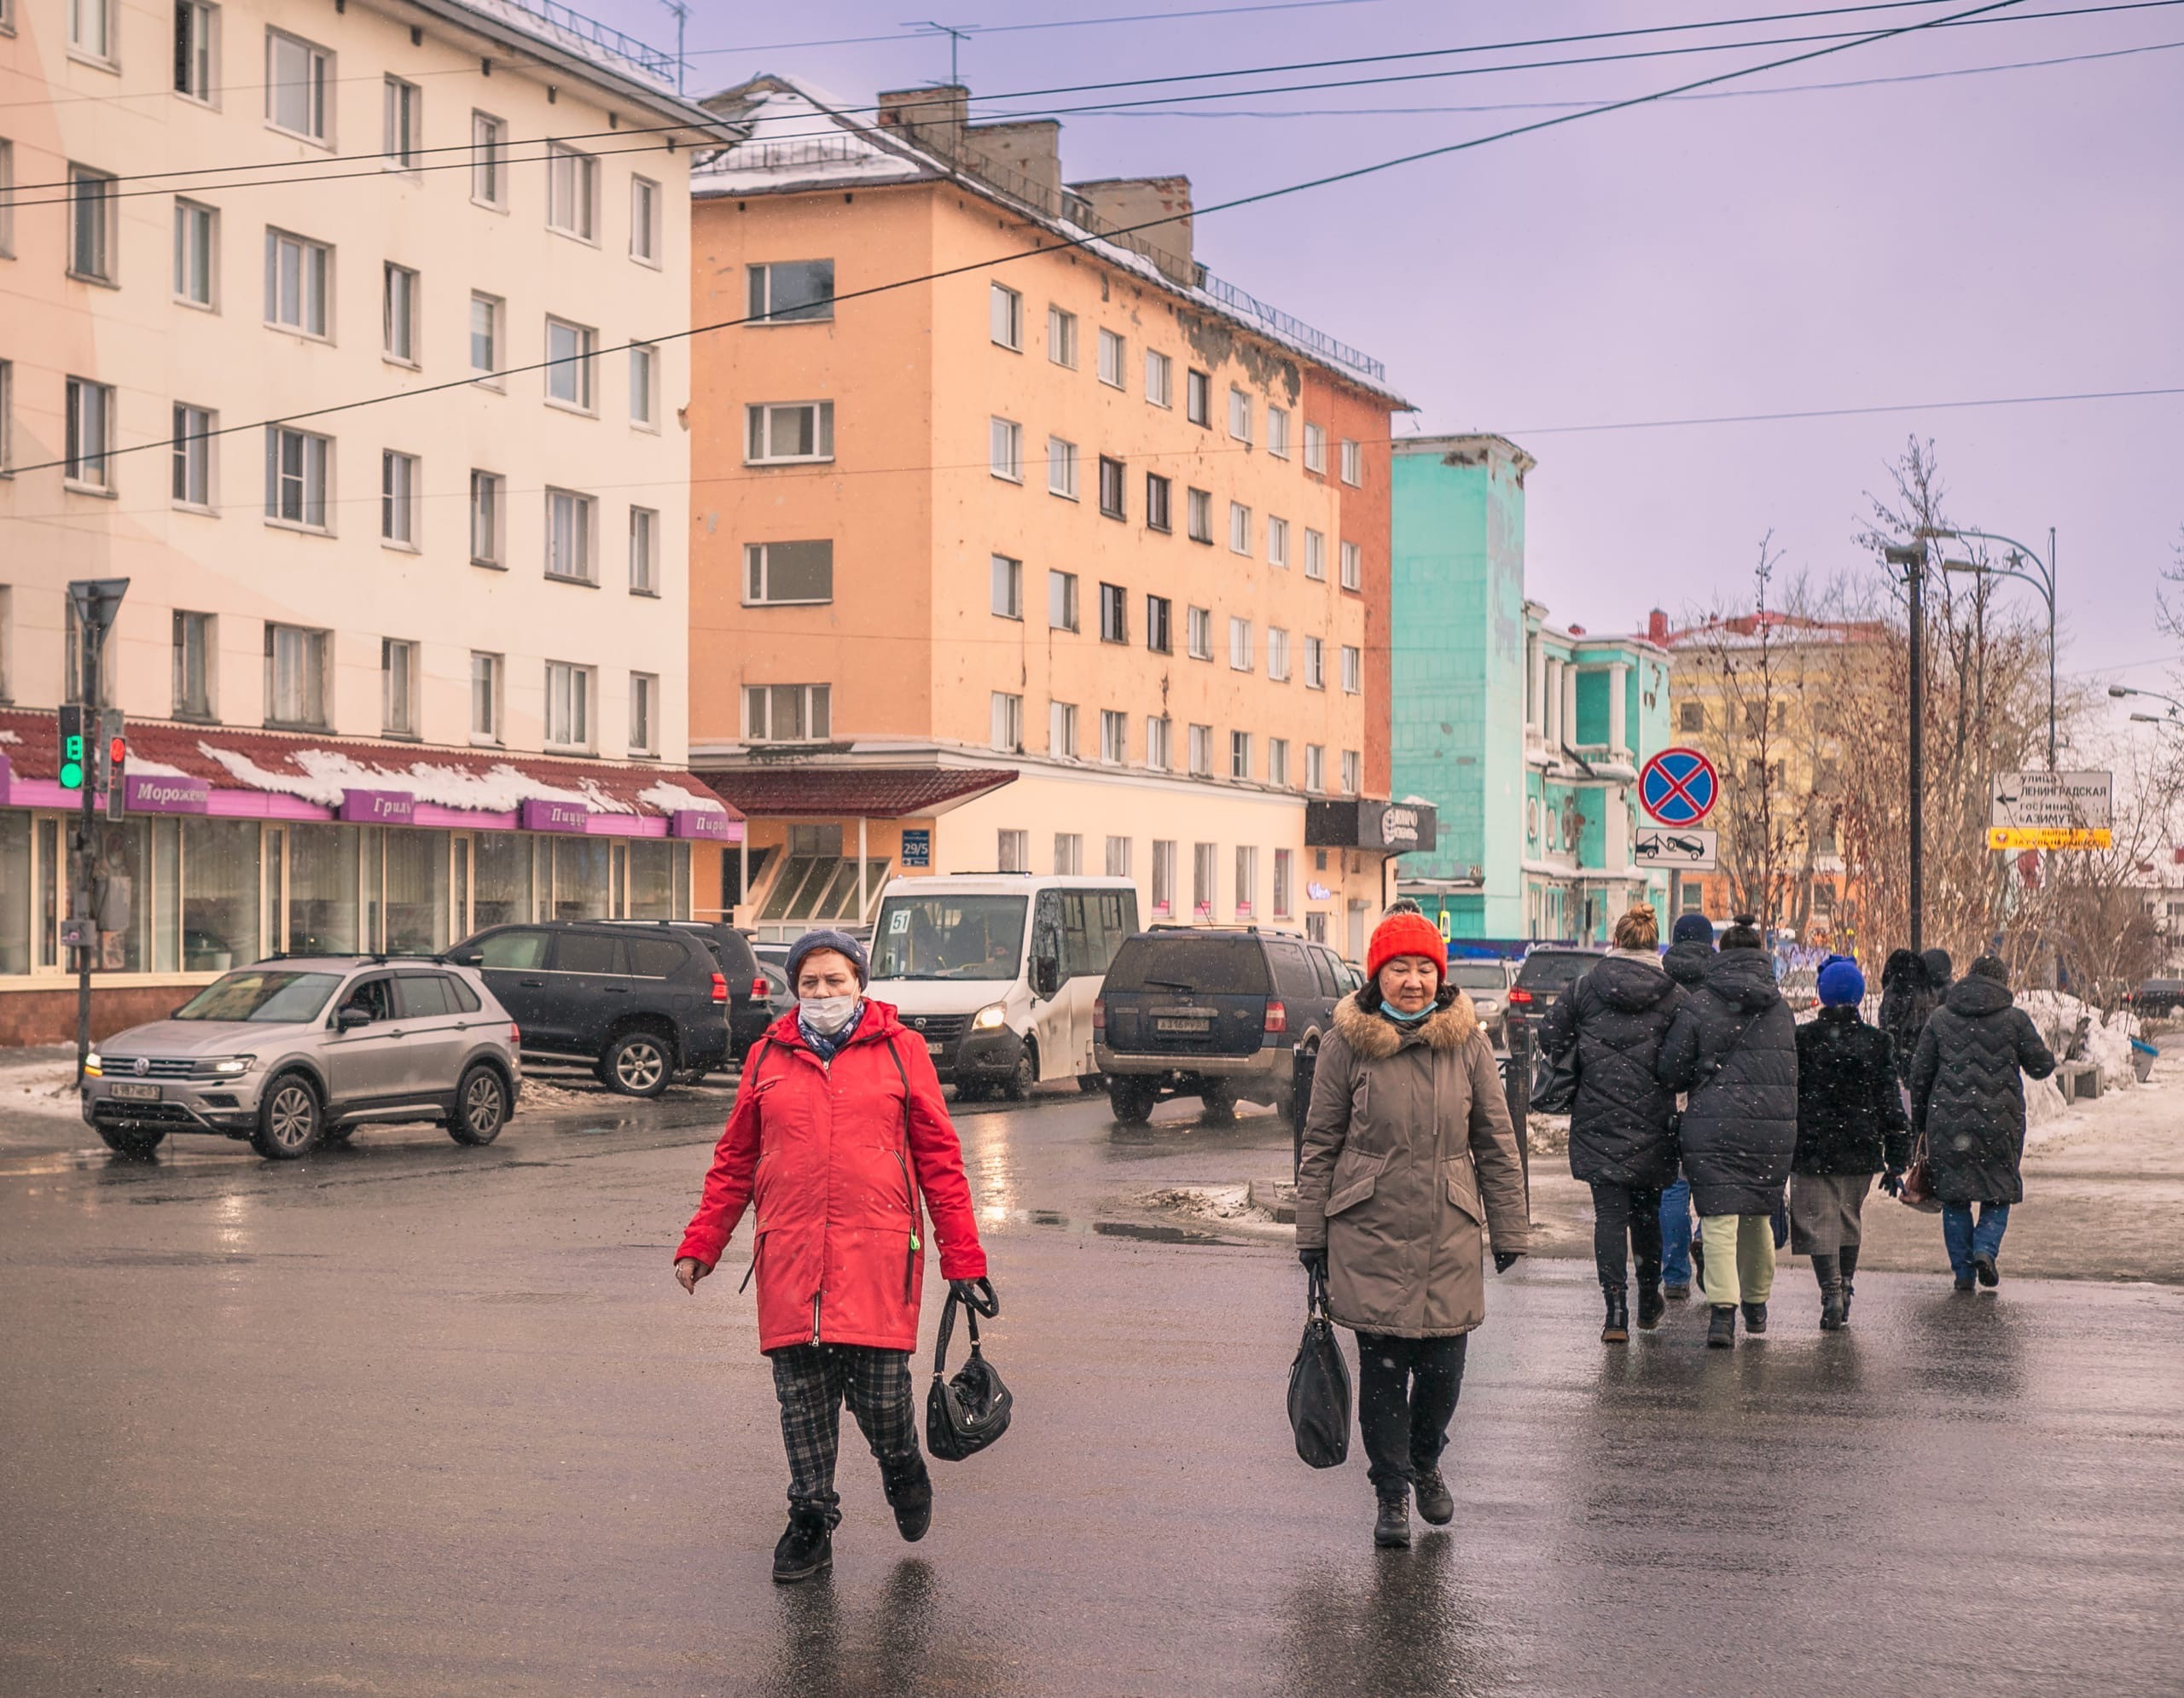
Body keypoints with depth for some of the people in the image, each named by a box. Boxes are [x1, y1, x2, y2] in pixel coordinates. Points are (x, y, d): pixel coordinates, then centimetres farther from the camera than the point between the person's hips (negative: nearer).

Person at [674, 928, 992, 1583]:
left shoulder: (900, 1051, 6)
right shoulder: (767, 1058, 12)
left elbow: (939, 1158, 6)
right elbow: (734, 1162, 18)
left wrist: (962, 1258, 3)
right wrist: (700, 1245, 10)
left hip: (876, 1257, -2)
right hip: (790, 1259, 2)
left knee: (879, 1392, -3)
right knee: (802, 1400, 4)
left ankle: (902, 1470, 29)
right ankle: (810, 1523, 18)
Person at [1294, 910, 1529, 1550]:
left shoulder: (1466, 1041, 2)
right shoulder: (1346, 1041, -2)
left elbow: (1496, 1142, 8)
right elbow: (1320, 1142, 3)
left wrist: (1508, 1228, 8)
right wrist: (1312, 1233, 2)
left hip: (1449, 1236, 1)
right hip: (1369, 1234, -1)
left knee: (1442, 1366, 4)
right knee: (1381, 1368, 2)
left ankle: (1426, 1462, 33)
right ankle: (1391, 1492, 18)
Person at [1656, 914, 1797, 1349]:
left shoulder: (1699, 1006, -4)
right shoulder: (1781, 1008, 8)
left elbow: (1669, 1072, -1)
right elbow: (1793, 1071, 16)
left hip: (1714, 1129, -4)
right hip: (1773, 1129, 4)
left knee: (1720, 1219, -5)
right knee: (1759, 1217, 19)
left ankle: (1723, 1310, -20)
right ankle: (1756, 1305, 32)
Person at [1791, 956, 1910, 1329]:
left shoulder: (1801, 1039, -4)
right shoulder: (1876, 1042, 1)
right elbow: (1891, 1103, 1)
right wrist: (1897, 1161, 4)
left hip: (1812, 1148, -3)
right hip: (1861, 1149, 3)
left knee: (1819, 1222, -1)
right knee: (1849, 1218, 19)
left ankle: (1831, 1292, -15)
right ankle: (1845, 1289, 22)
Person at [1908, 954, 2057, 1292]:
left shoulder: (1940, 1017, 6)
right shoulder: (2015, 1019, 0)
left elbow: (1920, 1073, 6)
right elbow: (2041, 1066, 5)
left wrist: (1920, 1119, 16)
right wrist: (2049, 1058, 29)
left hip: (1948, 1123, 1)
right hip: (2000, 1121, -1)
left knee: (1954, 1197, 10)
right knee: (1999, 1193, 13)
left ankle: (1963, 1269, 6)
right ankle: (1986, 1248, -9)